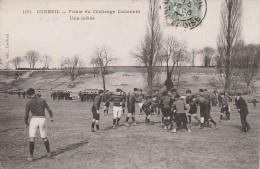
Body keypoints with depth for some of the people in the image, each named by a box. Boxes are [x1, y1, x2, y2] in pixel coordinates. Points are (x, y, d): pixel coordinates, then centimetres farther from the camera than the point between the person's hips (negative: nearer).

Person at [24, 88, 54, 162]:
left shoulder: (29, 103, -1)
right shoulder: (43, 100, 5)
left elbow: (26, 115, 0)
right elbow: (49, 110, 6)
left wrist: (26, 123, 17)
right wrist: (51, 117, 23)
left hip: (34, 120, -2)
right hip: (42, 120, 2)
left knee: (32, 138, 0)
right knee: (44, 138, 15)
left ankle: (31, 156, -5)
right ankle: (48, 153, 25)